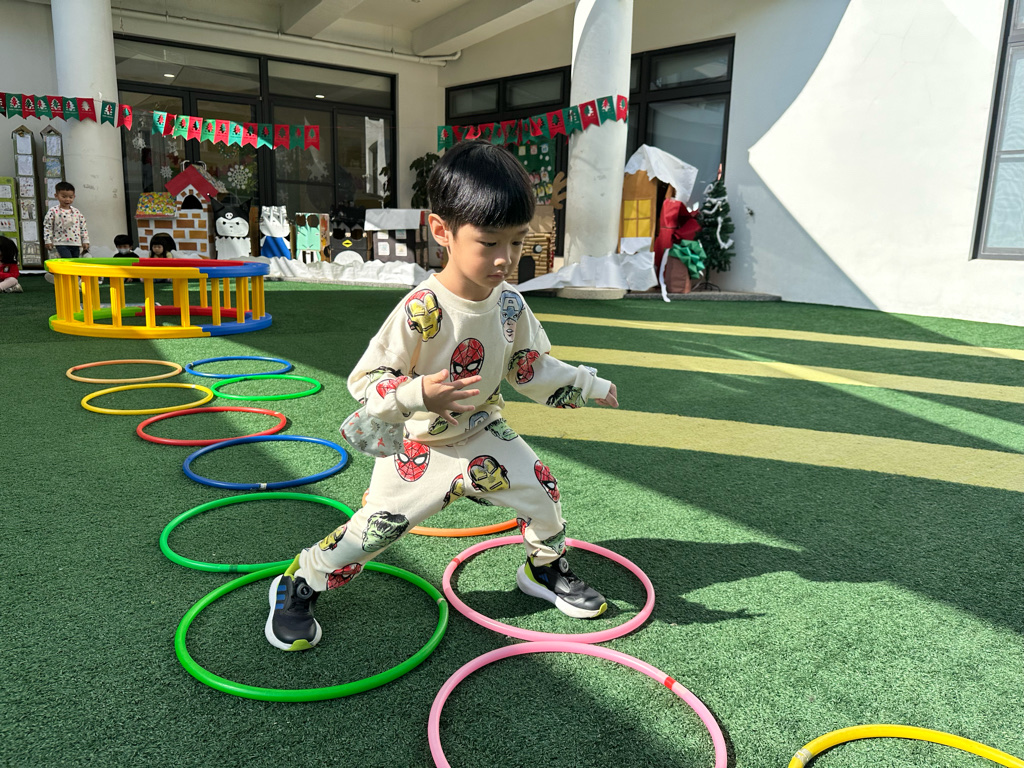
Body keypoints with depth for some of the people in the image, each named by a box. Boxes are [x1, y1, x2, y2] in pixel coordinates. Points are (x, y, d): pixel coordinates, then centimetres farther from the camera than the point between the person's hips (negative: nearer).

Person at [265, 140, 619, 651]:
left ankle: (546, 569, 35)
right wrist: (418, 395, -43)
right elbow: (365, 381, -26)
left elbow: (531, 369, 4)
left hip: (480, 431, 6)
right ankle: (298, 585, 22)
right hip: (415, 444, -5)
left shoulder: (511, 305, -10)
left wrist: (589, 386, 1)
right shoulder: (421, 311, -30)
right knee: (376, 526, -5)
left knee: (539, 490, 3)